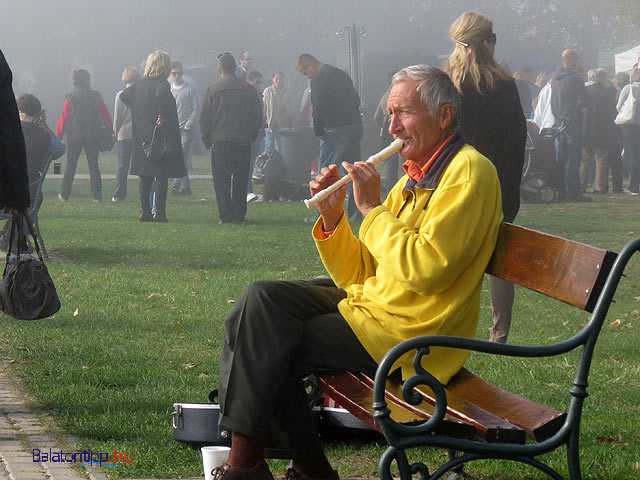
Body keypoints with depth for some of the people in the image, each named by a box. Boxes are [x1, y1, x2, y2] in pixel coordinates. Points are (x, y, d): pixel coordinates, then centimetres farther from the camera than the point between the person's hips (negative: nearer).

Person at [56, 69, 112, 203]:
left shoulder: (71, 97, -4)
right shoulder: (96, 96, -3)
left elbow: (64, 117, -2)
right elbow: (105, 116, 0)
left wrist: (58, 135, 6)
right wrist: (111, 131, 12)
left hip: (74, 136, 0)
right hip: (93, 137, 0)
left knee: (70, 165, 9)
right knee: (93, 165, 6)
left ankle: (64, 195, 11)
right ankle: (97, 196, -1)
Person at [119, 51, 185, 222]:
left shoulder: (139, 84, 8)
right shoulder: (162, 84, -12)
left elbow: (124, 96, 20)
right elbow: (161, 96, -33)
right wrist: (162, 117, -24)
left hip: (142, 137, 6)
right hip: (161, 136, -6)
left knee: (145, 176, 10)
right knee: (162, 176, -1)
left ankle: (145, 211, 10)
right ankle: (159, 212, -3)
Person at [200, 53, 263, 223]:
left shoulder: (213, 89, -3)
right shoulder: (248, 89, 1)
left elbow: (204, 119, -1)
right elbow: (258, 117, 6)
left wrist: (207, 140, 9)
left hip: (220, 142, -2)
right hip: (243, 142, 2)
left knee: (221, 182, 2)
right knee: (241, 181, 10)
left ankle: (226, 216, -4)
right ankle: (239, 215, 10)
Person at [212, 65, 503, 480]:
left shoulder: (468, 172, -13)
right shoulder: (415, 178, 15)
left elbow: (427, 270, -25)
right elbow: (357, 277, 13)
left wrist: (372, 209, -17)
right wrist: (332, 216, -2)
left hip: (404, 333, -9)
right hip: (368, 303, 9)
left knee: (268, 348, -11)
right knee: (264, 299, 1)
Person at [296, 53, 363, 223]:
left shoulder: (318, 79, -8)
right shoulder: (340, 74, 18)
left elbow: (318, 108, -14)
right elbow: (356, 100, 20)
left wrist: (319, 131, -3)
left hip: (336, 129, -8)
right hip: (356, 125, 8)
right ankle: (355, 213, 13)